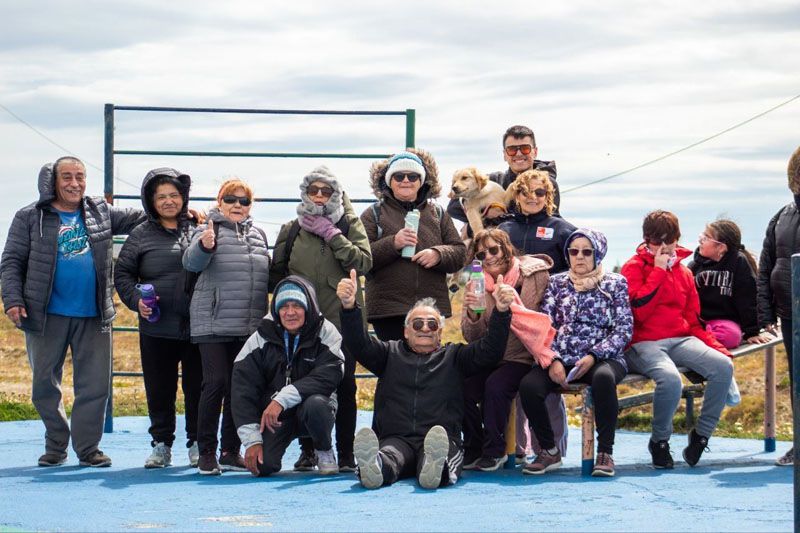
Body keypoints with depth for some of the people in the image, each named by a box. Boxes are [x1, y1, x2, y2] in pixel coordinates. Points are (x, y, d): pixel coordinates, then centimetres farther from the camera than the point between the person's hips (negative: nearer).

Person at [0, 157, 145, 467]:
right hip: (46, 316, -2)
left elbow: (138, 218, 19)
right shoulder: (30, 218, 2)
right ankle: (56, 446, 19)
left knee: (95, 384, -1)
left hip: (93, 317, 2)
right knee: (45, 384, 5)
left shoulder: (100, 213, 11)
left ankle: (87, 448, 7)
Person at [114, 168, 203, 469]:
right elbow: (122, 273, 9)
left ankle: (197, 444, 16)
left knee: (197, 388, 5)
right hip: (157, 329, 0)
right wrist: (135, 300, -6)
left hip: (197, 328, 0)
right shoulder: (142, 235, 7)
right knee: (159, 390, 6)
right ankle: (161, 444, 17)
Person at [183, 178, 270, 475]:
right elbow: (191, 262, -17)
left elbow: (268, 274, 25)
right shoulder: (210, 230, 0)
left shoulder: (258, 235, 15)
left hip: (250, 327, 5)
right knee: (216, 383, -10)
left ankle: (231, 452, 15)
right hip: (214, 324, -5)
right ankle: (206, 453, -5)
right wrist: (204, 246, -39)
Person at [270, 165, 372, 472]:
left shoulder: (348, 225, 7)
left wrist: (332, 235, -11)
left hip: (342, 320, -2)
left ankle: (346, 454, 3)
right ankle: (308, 450, 10)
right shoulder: (291, 230, 13)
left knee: (344, 386, -3)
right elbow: (276, 272, 17)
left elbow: (364, 262, -8)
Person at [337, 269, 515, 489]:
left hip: (444, 437, 0)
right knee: (389, 455, -36)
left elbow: (490, 350, 11)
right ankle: (374, 467, -69)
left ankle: (436, 466, -71)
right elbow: (359, 344, 11)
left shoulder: (453, 356, 26)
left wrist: (501, 312, -7)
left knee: (441, 450, -39)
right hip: (395, 439, 1)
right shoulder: (391, 354, 27)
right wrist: (349, 307, -9)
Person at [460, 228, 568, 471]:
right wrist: (471, 313, -16)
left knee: (496, 385, -31)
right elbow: (472, 337, 5)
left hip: (522, 357, -4)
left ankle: (494, 452, -15)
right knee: (465, 385, -24)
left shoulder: (534, 275, -5)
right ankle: (473, 450, -8)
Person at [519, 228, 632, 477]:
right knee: (529, 385, -28)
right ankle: (549, 451, -8)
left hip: (602, 359, -2)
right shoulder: (557, 283, 15)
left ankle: (605, 452, -27)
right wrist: (553, 360, -12)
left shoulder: (615, 283, 9)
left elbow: (624, 330, 1)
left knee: (603, 377, -39)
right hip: (561, 360, 2)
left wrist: (593, 357, -13)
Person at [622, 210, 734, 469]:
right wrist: (659, 270, -10)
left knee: (723, 365, -23)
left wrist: (715, 346, 3)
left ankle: (701, 434, -7)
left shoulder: (684, 272, 18)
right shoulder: (634, 267, 2)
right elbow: (639, 309, -14)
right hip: (644, 343, -5)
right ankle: (659, 441, -10)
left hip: (680, 340, 5)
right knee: (670, 378, -37)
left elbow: (693, 320, 19)